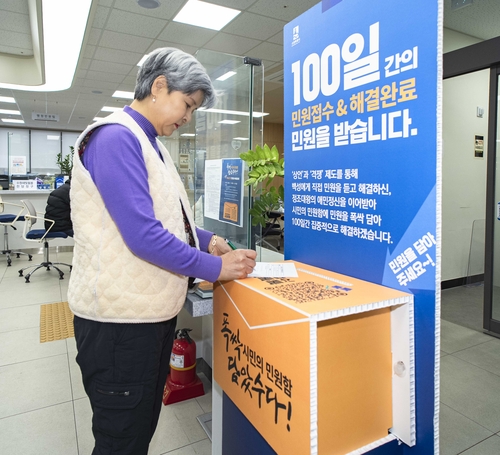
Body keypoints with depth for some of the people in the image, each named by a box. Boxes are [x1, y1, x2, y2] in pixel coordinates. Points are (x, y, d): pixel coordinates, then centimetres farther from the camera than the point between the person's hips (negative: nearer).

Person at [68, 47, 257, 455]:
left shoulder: (151, 144, 12)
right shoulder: (116, 137, -18)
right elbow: (143, 236, -27)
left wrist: (207, 240, 5)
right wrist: (215, 268, -17)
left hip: (155, 310, 9)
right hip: (121, 318, -9)